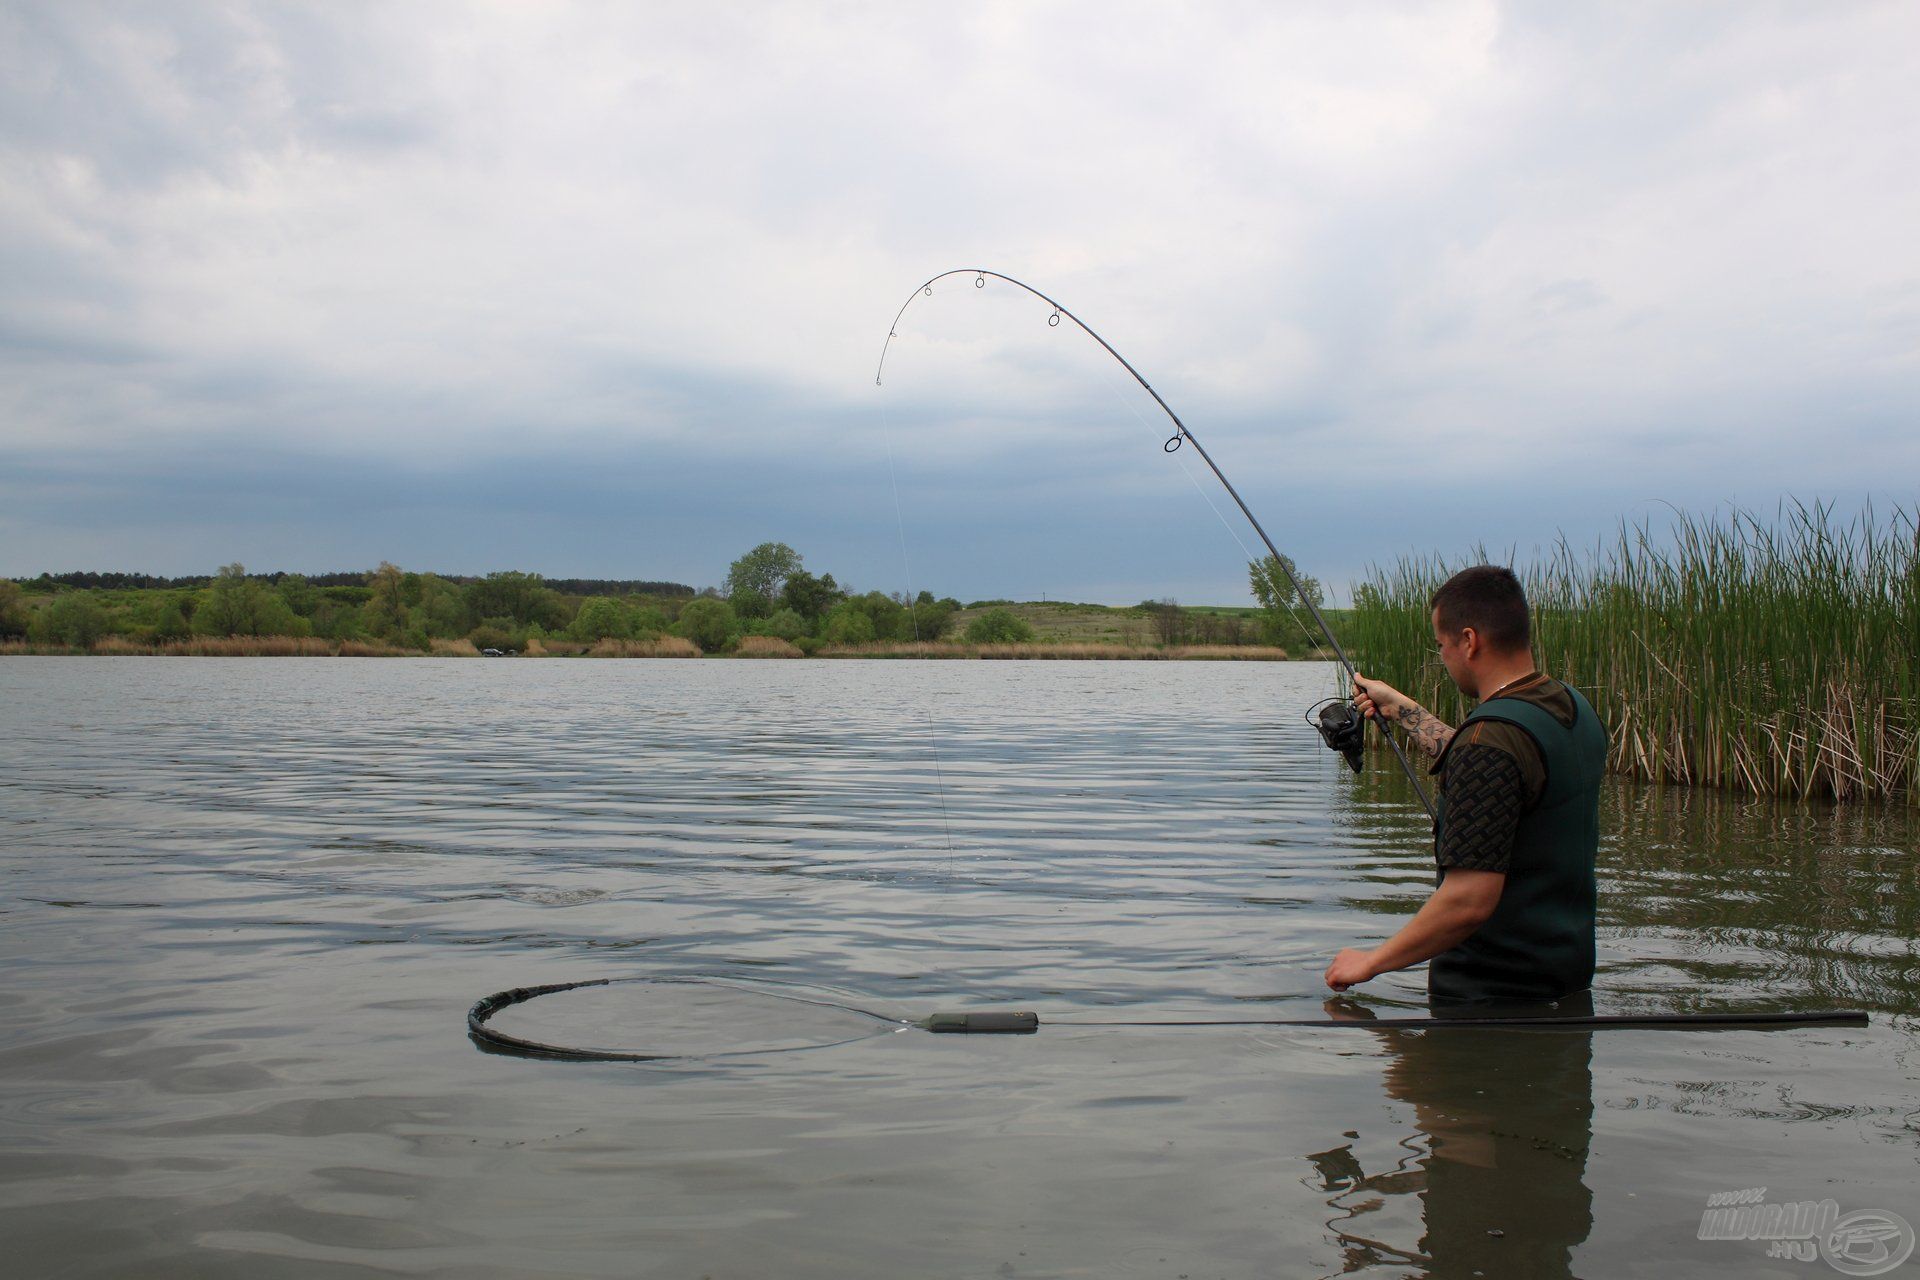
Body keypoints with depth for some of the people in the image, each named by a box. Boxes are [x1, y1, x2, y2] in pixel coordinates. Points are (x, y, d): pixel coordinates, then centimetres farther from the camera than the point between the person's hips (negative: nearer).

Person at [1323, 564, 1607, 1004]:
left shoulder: (1491, 737, -27)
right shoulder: (1575, 708, 3)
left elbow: (1469, 901, -30)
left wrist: (1372, 961, -18)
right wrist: (1400, 708, 28)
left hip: (1492, 992, -9)